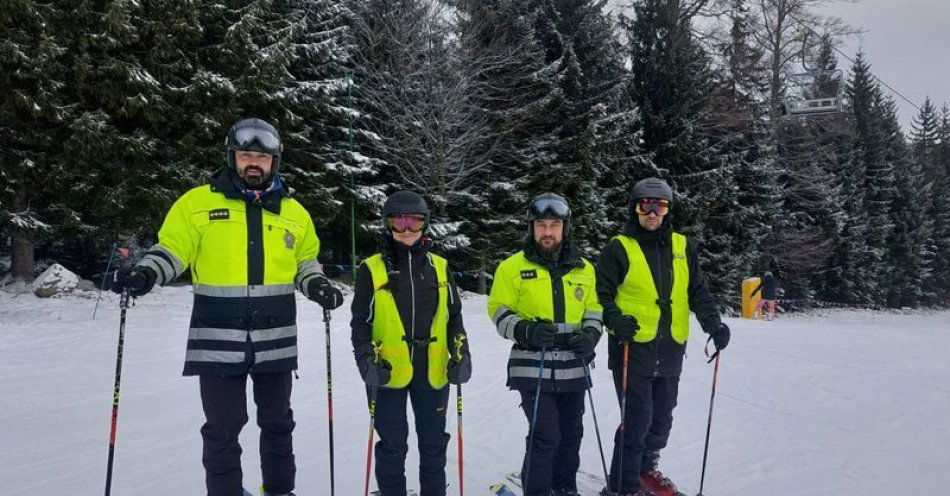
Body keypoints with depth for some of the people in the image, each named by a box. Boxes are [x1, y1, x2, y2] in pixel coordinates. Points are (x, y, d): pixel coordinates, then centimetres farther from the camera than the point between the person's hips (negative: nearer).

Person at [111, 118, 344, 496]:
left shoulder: (292, 211, 8)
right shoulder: (198, 202, 0)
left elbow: (305, 261, 17)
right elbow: (171, 250, 2)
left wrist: (318, 287, -2)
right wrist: (145, 274, -17)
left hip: (275, 339, 3)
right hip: (218, 340, -2)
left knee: (277, 422, 16)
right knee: (223, 428, 4)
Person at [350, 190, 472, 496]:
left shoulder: (439, 266, 7)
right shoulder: (372, 269, -1)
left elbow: (454, 316, 13)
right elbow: (360, 322, 2)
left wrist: (461, 354, 1)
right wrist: (367, 361, -10)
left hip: (433, 371, 3)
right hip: (389, 372, -2)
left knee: (434, 443, 13)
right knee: (392, 445, 6)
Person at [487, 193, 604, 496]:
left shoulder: (583, 269, 9)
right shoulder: (513, 267, -2)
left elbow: (594, 309, 16)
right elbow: (499, 309, -1)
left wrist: (591, 334, -4)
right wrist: (526, 331, -19)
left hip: (574, 366, 5)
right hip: (533, 366, -4)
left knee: (571, 434, 15)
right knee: (545, 436, -8)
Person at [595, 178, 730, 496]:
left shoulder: (682, 247, 10)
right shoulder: (619, 248, -3)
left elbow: (698, 290, 13)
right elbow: (601, 293, -2)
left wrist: (712, 323, -2)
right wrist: (614, 319, -20)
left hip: (670, 350, 5)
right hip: (633, 347, -5)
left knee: (662, 418, 16)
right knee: (637, 419, -6)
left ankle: (645, 469, 38)